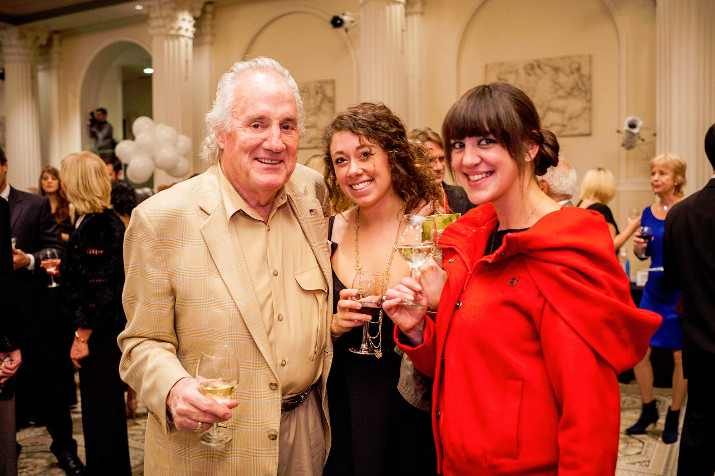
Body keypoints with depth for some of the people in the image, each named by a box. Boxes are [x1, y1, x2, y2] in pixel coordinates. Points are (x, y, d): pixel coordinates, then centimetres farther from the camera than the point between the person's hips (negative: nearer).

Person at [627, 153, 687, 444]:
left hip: (682, 292, -4)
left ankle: (673, 418, 21)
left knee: (681, 356, 3)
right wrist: (639, 248, -6)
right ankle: (648, 411, 22)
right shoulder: (648, 214, 6)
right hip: (654, 290, 4)